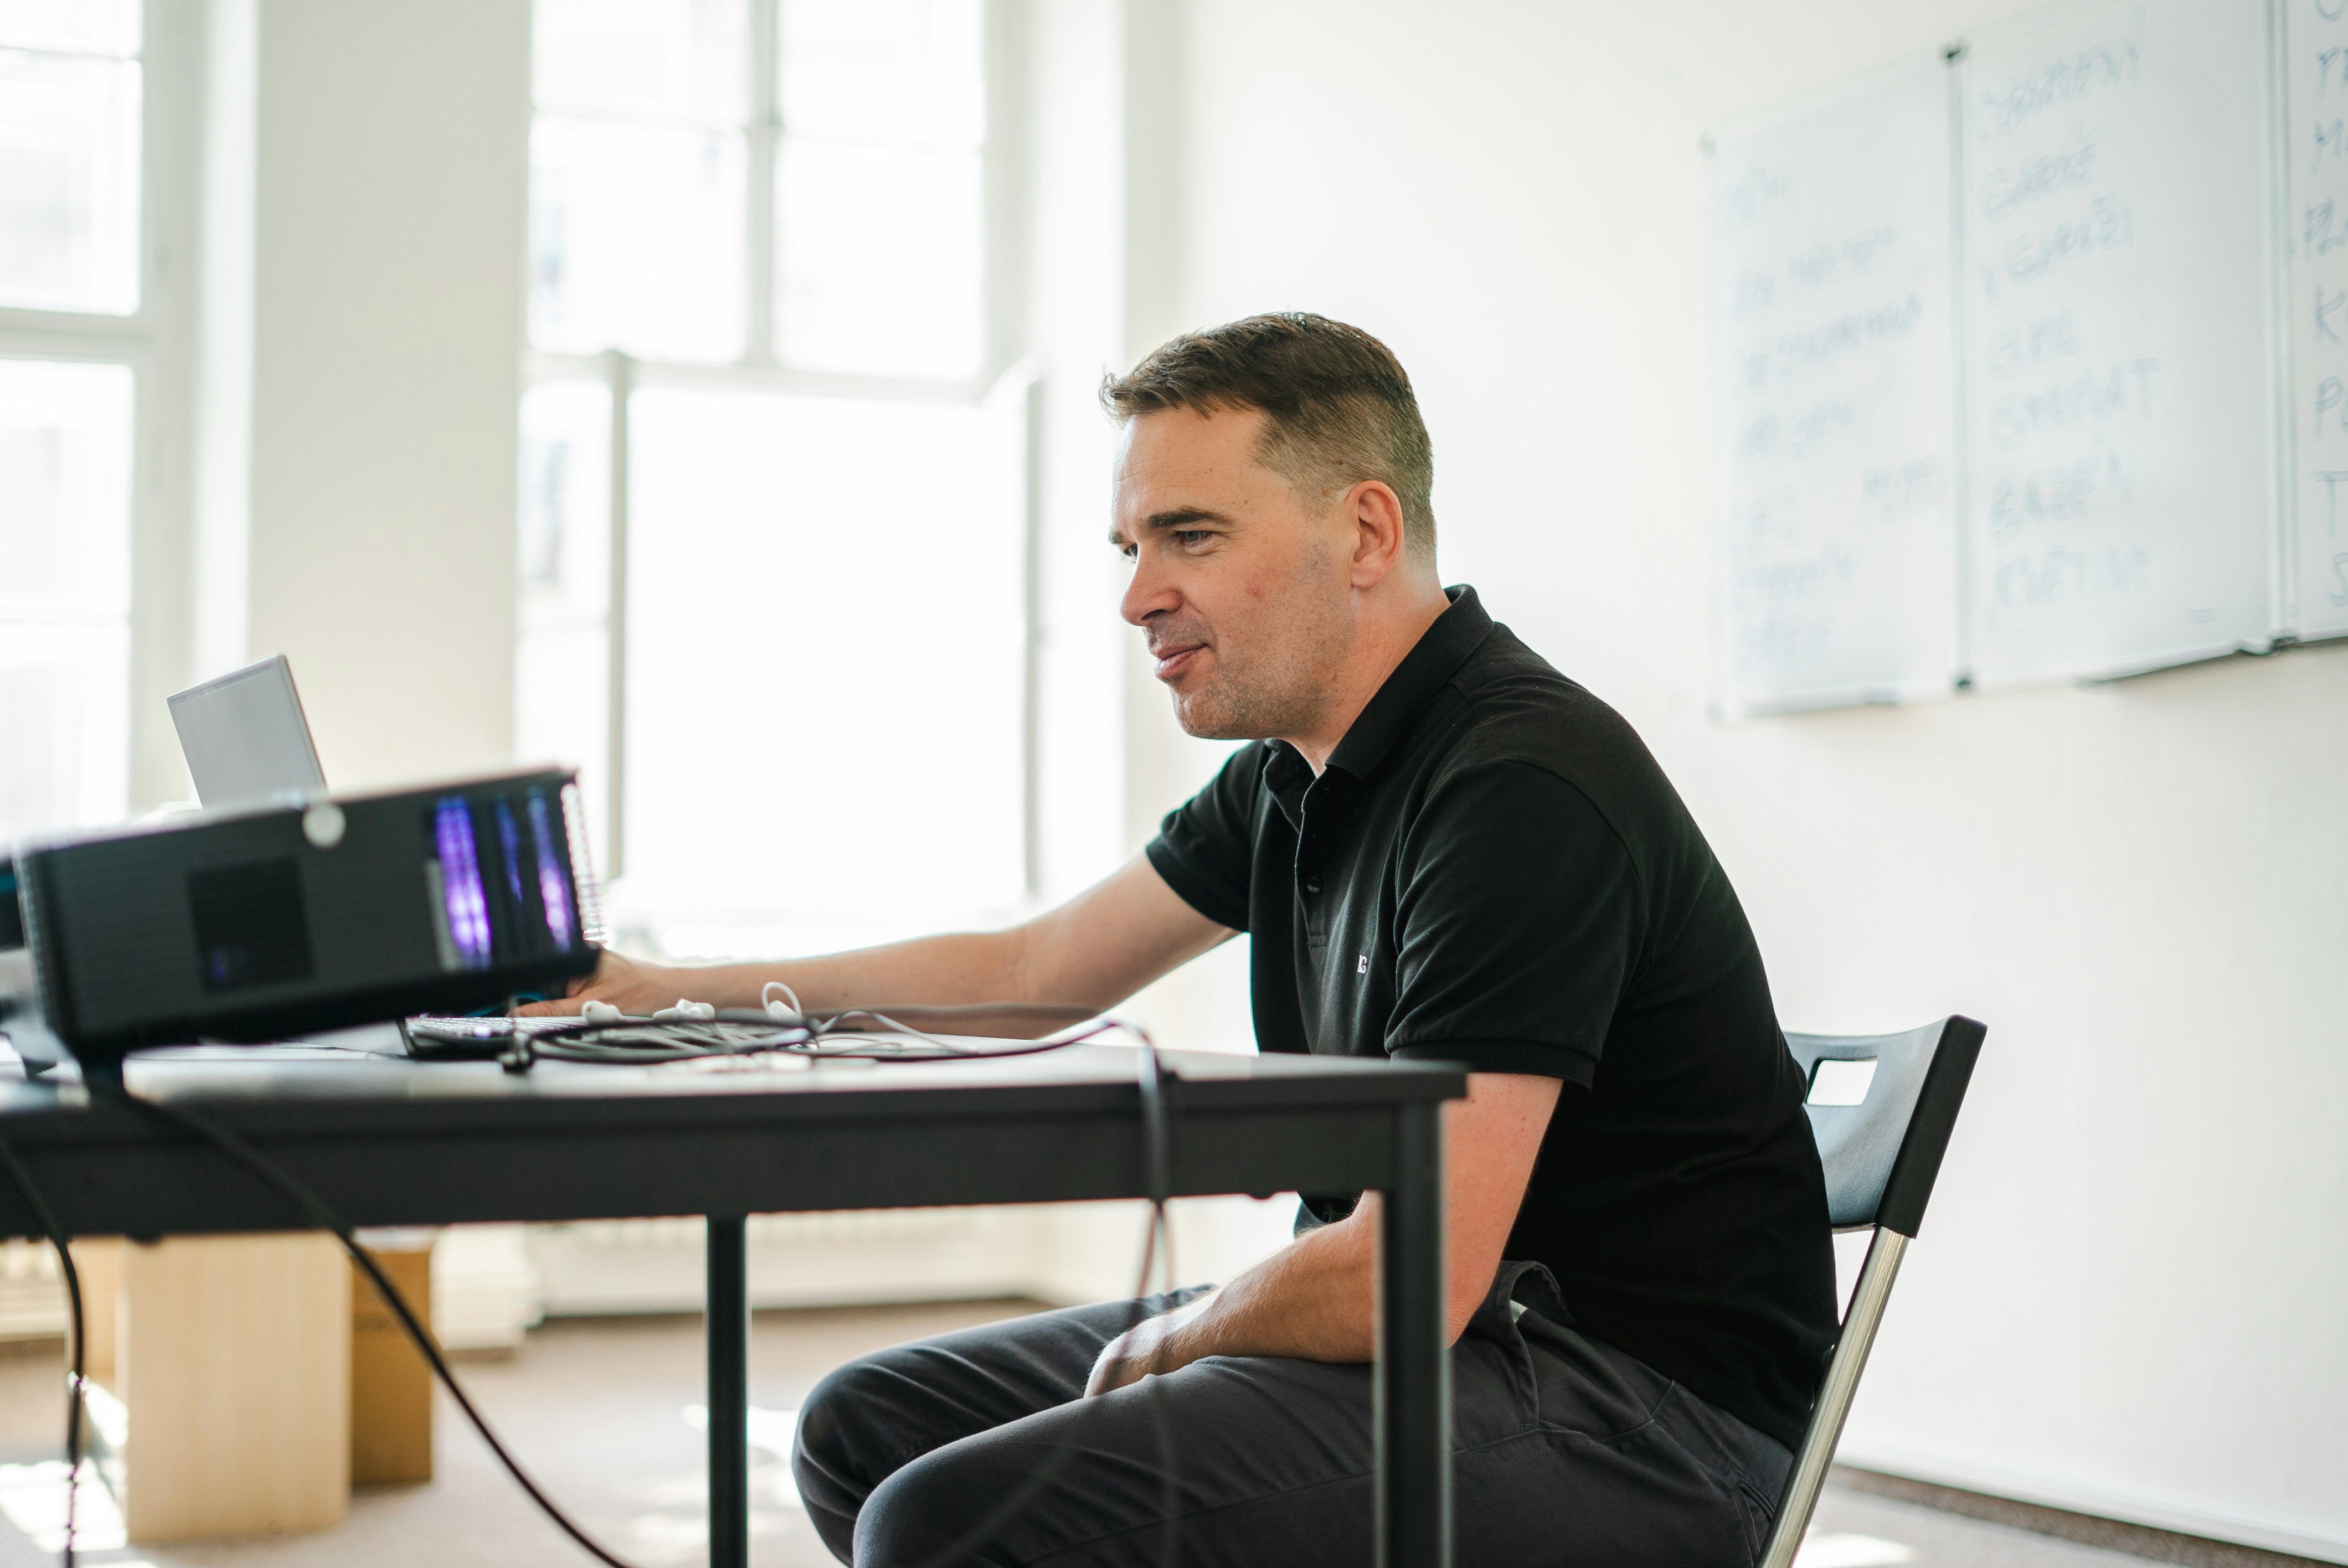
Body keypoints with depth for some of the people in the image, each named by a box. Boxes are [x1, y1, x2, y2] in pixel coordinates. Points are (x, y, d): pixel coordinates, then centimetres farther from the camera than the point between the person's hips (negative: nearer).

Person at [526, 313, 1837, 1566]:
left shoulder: (1521, 787, -22)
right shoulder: (1296, 776, 8)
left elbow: (1398, 1280, -26)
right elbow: (1039, 969, 20)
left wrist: (1164, 1343, -5)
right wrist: (671, 995, 16)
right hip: (1439, 1326, 10)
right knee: (866, 1431, 11)